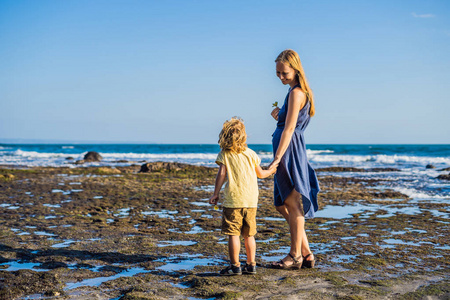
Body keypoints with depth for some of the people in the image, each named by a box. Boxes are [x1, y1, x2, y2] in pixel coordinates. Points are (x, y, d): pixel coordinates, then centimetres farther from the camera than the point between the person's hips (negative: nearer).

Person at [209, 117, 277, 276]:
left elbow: (221, 174, -8)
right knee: (249, 234, 12)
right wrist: (271, 170, 36)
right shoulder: (250, 153, 7)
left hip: (233, 200, -4)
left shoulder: (224, 154, -2)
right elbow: (260, 174, 16)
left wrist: (215, 194, -2)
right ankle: (251, 265, 17)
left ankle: (235, 266, 0)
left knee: (233, 233, 0)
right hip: (251, 200, 4)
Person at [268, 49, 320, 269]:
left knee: (292, 205, -1)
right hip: (289, 152, 10)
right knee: (282, 205, 14)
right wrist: (278, 117, 4)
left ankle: (295, 256, 9)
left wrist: (277, 159, -22)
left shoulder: (296, 93, -13)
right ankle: (306, 254, 19)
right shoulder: (302, 92, 17)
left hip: (290, 152, -10)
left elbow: (289, 129, -19)